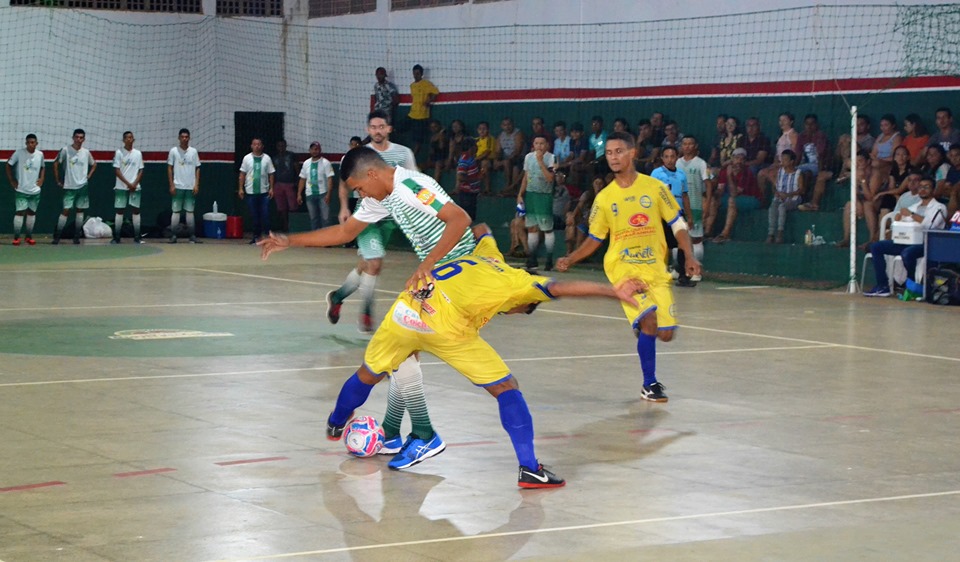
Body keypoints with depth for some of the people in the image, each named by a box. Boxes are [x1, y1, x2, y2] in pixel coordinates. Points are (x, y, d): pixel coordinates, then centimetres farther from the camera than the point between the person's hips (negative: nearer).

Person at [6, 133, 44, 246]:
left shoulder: (40, 154, 0)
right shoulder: (19, 153, -10)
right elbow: (8, 165, 1)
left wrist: (41, 179, 6)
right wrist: (11, 180, -1)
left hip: (35, 190, 4)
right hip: (21, 190, -3)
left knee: (32, 212, 10)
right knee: (20, 212, -9)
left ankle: (29, 236, 20)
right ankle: (16, 237, -2)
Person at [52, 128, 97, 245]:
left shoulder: (86, 152, 5)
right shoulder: (66, 150, -6)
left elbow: (94, 164, 22)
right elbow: (56, 164, -1)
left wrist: (88, 176, 9)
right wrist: (58, 180, -2)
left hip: (82, 186, 4)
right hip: (69, 186, -4)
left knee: (80, 210, 5)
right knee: (66, 211, -8)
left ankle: (76, 237, 11)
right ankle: (56, 236, -4)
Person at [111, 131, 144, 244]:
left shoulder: (138, 153, 8)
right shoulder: (119, 152, -1)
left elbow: (141, 171, 8)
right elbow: (117, 170, -6)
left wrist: (135, 184, -7)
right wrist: (128, 183, -12)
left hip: (135, 187, 2)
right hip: (121, 187, -2)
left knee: (136, 211, 1)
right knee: (119, 211, 0)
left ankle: (137, 237, 3)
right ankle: (116, 238, 4)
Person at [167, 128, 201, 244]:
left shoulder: (193, 151, 6)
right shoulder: (174, 151, 1)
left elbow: (197, 169, 7)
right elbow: (169, 168, 2)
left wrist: (196, 184, -2)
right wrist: (171, 185, -5)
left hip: (191, 187, 2)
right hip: (178, 186, -2)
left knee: (190, 211, 5)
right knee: (176, 211, -1)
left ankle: (192, 236, 5)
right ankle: (173, 236, 0)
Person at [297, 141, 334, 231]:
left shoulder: (325, 163, -5)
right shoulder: (306, 163, 9)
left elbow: (330, 179, -10)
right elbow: (302, 180, 12)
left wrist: (328, 194, -20)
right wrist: (299, 194, 7)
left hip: (322, 194, -4)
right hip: (310, 195, 4)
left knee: (325, 217, -5)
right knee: (313, 218, 10)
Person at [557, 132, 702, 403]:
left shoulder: (654, 187, 1)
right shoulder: (604, 198, 3)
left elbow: (678, 224, 6)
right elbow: (595, 239, 11)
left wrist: (690, 257, -6)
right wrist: (571, 259, -4)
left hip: (656, 270, 2)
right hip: (623, 268, -2)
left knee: (665, 334, -5)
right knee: (649, 320, -23)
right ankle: (649, 384, -7)